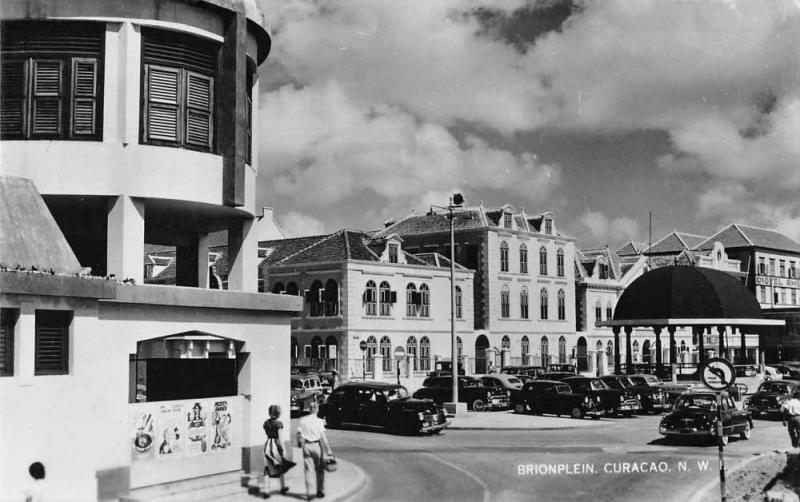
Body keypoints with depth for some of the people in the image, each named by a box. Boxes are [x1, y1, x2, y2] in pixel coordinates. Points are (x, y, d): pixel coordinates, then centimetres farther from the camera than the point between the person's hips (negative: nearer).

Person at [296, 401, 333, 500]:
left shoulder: (302, 420, -2)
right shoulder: (319, 421, -9)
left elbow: (299, 434, 0)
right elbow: (323, 437, -12)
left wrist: (299, 444, 16)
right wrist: (328, 450, -8)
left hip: (306, 446, 2)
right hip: (316, 445, -2)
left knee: (308, 470, 7)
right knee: (319, 470, 11)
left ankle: (308, 492, 5)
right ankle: (320, 491, 16)